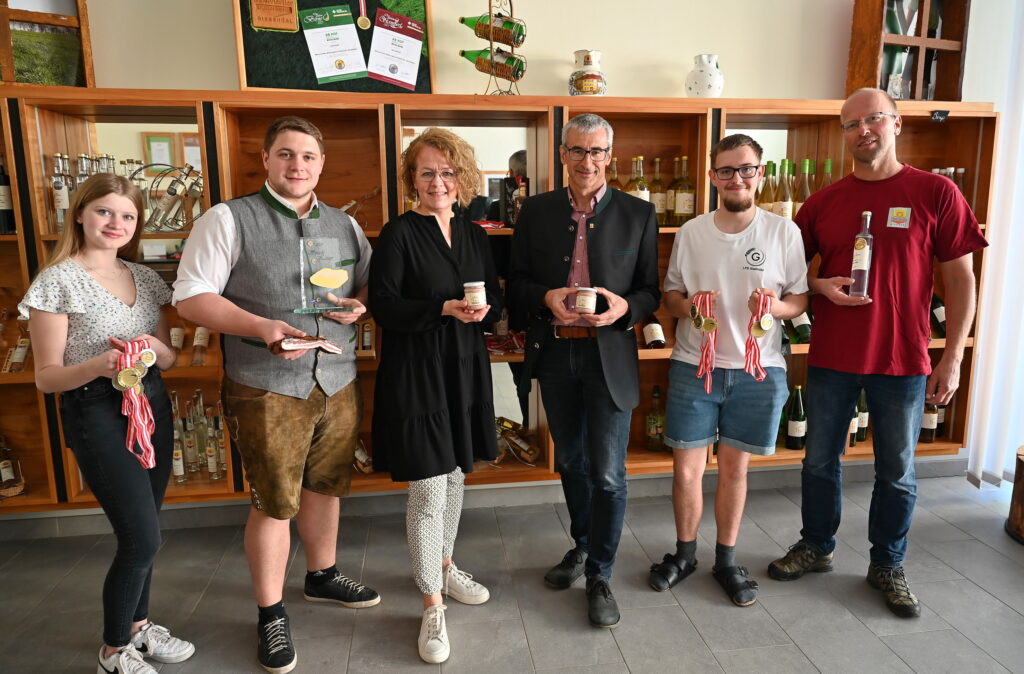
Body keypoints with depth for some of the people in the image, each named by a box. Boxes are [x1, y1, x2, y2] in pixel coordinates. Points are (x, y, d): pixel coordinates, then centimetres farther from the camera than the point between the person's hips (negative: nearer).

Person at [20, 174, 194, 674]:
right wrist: (99, 364, -27)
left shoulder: (144, 277, 8)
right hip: (96, 413, -5)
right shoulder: (57, 281, -8)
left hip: (152, 406, 6)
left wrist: (155, 349, -12)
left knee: (141, 532, 13)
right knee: (143, 538, -5)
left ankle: (137, 625, 35)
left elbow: (170, 358, 11)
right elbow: (46, 377, -8)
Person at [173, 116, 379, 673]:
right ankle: (271, 615, 25)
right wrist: (261, 326, -21)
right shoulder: (229, 220, -4)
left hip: (338, 382, 5)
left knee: (325, 486, 18)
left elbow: (373, 284, 20)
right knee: (274, 503, 5)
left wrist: (361, 304, -5)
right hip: (268, 389, -4)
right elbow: (191, 297, -7)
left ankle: (322, 576, 42)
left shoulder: (345, 226, 11)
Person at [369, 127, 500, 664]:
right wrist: (445, 308, -23)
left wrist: (483, 310, -11)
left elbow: (494, 298, 12)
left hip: (465, 367, 6)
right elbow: (383, 305, -12)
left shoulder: (474, 235, 10)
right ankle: (432, 606, 13)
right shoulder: (398, 234, -7)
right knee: (428, 489, -4)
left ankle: (444, 567, 40)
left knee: (455, 476, 18)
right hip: (415, 371, -6)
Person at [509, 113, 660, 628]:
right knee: (570, 461, 19)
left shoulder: (638, 214, -1)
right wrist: (547, 297, -15)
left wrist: (624, 307, -19)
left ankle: (599, 576, 21)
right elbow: (517, 282, 5)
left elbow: (651, 291, 2)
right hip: (554, 353, 3)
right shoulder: (535, 211, 3)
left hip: (609, 357, -2)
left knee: (608, 474, 1)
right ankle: (582, 546, 42)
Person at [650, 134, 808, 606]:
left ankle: (726, 560, 31)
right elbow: (670, 295, 8)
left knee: (735, 468, 12)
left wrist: (776, 306, -18)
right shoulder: (691, 232, 2)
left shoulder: (784, 232, -1)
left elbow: (800, 298, 4)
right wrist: (688, 305, -15)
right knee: (686, 469, 5)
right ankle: (684, 553, 29)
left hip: (758, 370, 0)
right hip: (694, 366, 1)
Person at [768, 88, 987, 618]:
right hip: (831, 358, 2)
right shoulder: (823, 202, 3)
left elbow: (960, 280, -2)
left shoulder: (936, 194, -3)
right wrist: (819, 286, -10)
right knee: (820, 460, 13)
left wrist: (952, 358, -7)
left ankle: (888, 565, 32)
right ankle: (816, 547, 34)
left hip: (904, 361, -2)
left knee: (897, 473, 11)